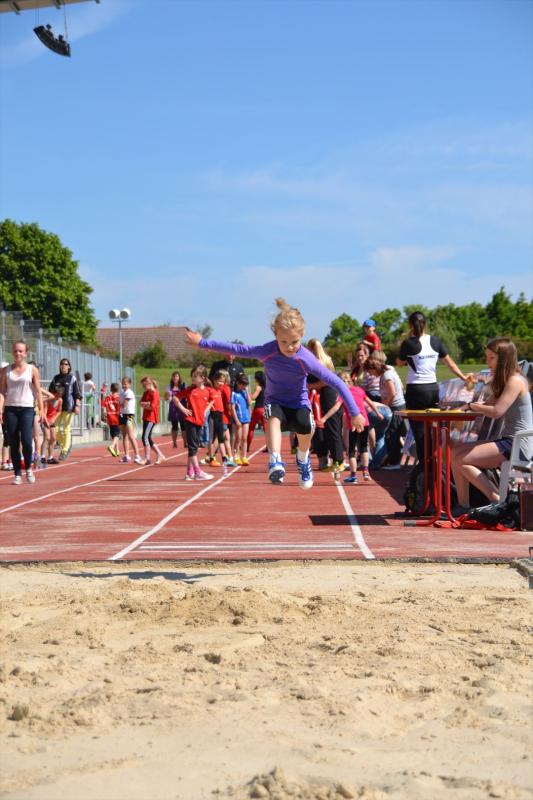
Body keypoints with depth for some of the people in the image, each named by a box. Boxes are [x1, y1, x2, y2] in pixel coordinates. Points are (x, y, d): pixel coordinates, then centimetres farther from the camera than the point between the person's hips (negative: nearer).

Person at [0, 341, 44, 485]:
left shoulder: (32, 369, 4)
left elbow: (38, 391, 4)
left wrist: (41, 409, -5)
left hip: (27, 409, -2)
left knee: (26, 441, -14)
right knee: (13, 443, 1)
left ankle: (28, 468, 8)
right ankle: (17, 474, 9)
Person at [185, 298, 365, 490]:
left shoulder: (306, 359, -24)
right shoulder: (266, 352, -19)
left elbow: (336, 382, -22)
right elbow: (236, 349, -7)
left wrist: (354, 413, -21)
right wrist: (203, 343, -1)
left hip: (299, 403, -1)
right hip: (274, 402, 1)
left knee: (305, 426, -32)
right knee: (273, 418, -35)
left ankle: (303, 460, 0)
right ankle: (275, 462, -50)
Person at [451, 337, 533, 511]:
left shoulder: (515, 381, -13)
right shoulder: (504, 381, 19)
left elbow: (496, 412, -23)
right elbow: (489, 405, 15)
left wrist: (471, 406, -9)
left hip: (517, 445, -10)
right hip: (507, 440, 10)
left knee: (460, 460, -15)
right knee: (455, 452, 3)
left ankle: (499, 501, -8)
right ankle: (463, 506, 0)